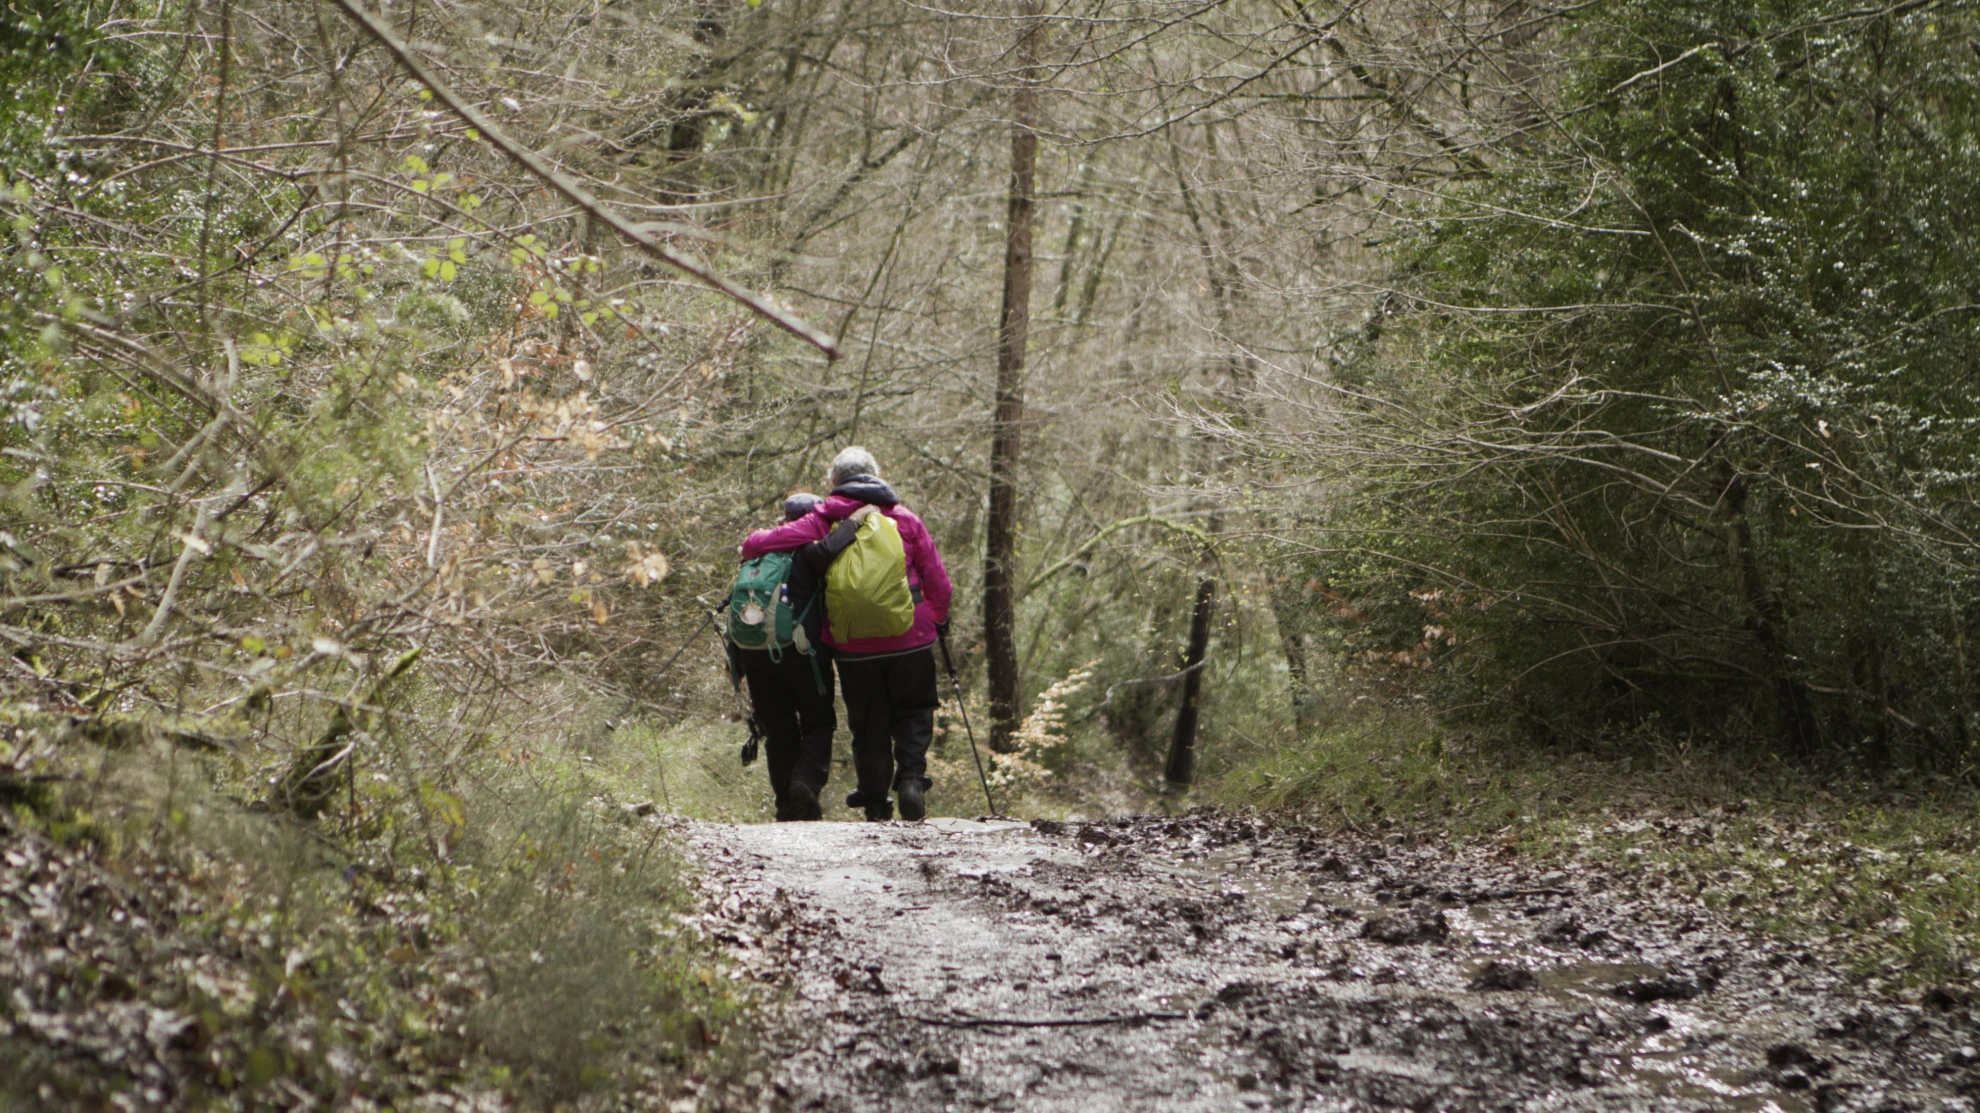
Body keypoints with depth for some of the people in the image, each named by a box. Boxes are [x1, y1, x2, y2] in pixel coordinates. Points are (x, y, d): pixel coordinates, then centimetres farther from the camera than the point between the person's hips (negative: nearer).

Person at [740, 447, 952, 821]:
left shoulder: (823, 523, -1)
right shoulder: (905, 519, 2)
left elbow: (757, 544, -7)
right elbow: (938, 581, 4)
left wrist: (751, 546, 17)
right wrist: (939, 620, 21)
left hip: (853, 647, 0)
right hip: (910, 639, 0)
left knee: (867, 723, 13)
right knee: (913, 714, 15)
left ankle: (875, 801, 13)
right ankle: (912, 776, -6)